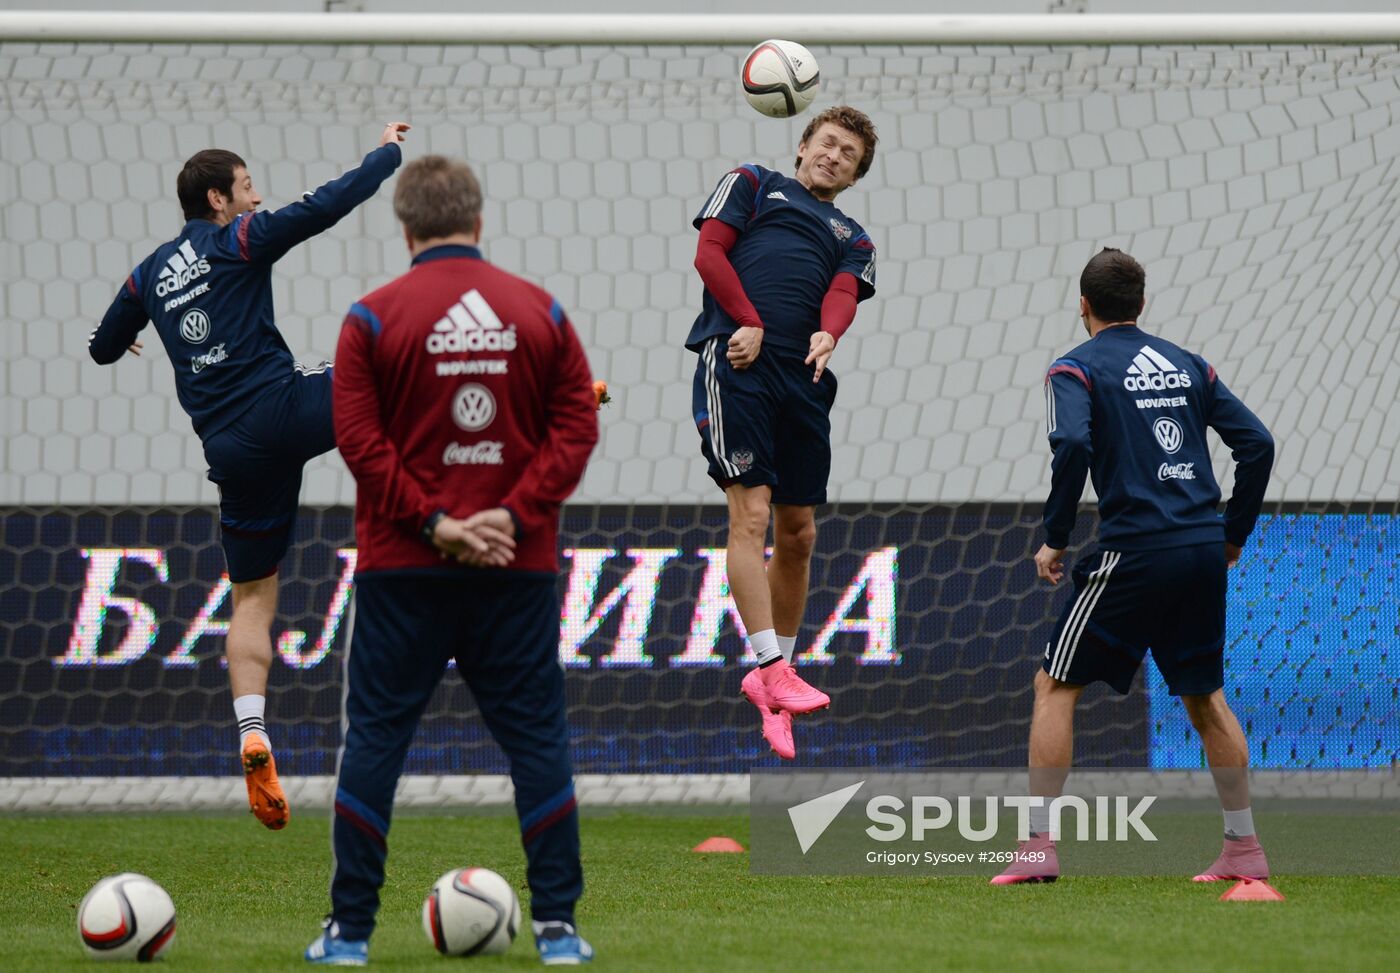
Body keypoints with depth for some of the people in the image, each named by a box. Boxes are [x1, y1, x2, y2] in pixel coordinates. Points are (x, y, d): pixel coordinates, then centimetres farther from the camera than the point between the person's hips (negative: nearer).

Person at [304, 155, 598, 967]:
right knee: (537, 735, 7)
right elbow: (578, 426, -2)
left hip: (403, 566, -1)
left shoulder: (373, 319, -3)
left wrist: (434, 525, -10)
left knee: (377, 735, 5)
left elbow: (360, 438, -10)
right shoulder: (542, 313, 3)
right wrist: (516, 515, -8)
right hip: (518, 568, 1)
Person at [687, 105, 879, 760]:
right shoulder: (753, 186, 19)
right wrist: (750, 322, -8)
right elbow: (710, 252, 6)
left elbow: (844, 293, 6)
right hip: (737, 362, -5)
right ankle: (773, 669, -18)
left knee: (797, 534, 7)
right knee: (751, 511, -15)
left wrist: (827, 336, -17)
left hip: (804, 380, 5)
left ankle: (769, 679, 20)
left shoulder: (853, 241, 27)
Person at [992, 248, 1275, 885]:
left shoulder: (1077, 368, 0)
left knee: (1056, 686, 4)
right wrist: (1233, 534, 19)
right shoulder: (1187, 365, 16)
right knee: (1204, 696, 19)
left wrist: (1055, 539, -9)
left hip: (1136, 550, -5)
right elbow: (1257, 443, 11)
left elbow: (1072, 445, -18)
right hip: (1205, 550, 5)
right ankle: (1244, 850, 19)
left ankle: (1039, 848, -3)